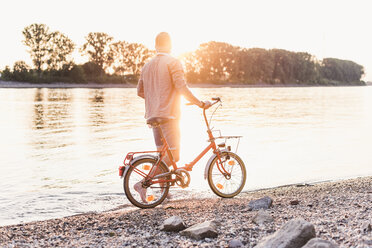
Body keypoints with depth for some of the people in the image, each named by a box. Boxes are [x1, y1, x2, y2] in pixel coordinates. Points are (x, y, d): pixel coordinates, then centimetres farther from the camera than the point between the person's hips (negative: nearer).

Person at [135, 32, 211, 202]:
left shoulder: (147, 66, 14)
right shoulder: (173, 62, -7)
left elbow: (140, 91, 18)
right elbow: (182, 87, -17)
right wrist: (200, 103, -11)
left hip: (152, 115, 8)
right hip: (168, 114, -8)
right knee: (173, 156, -8)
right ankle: (143, 183, -19)